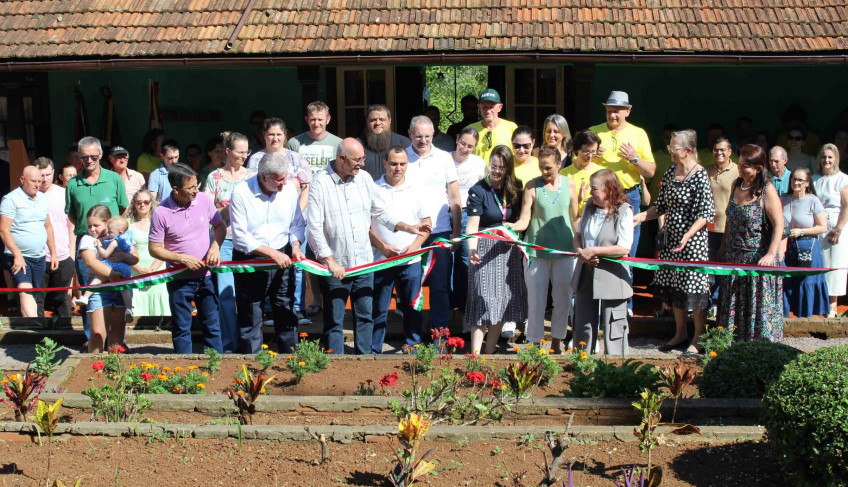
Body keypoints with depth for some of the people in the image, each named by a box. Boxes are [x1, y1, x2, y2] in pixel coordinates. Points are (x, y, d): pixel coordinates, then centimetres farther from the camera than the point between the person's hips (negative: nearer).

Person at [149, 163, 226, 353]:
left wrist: (215, 246, -9)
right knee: (181, 329, 8)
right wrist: (182, 258, -19)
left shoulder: (204, 200, -4)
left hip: (206, 275, 3)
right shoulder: (161, 213, -14)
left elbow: (220, 226, 9)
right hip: (180, 279, -3)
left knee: (212, 326, 12)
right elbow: (155, 249, -8)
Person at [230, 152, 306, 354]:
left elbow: (297, 223, 11)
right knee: (250, 317, 5)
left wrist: (295, 245, -8)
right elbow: (241, 237, -15)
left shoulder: (289, 189, -2)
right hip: (250, 261, -3)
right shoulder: (241, 193, -14)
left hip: (282, 258, 3)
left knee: (286, 312, 10)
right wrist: (273, 253, -19)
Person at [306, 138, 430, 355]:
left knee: (365, 316, 12)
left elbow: (380, 211, 14)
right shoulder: (321, 182, -10)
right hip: (335, 266, -5)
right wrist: (330, 261, -16)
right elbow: (314, 227, -13)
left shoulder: (364, 178, 5)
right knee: (334, 321, 4)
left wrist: (408, 227, 2)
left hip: (364, 263, 5)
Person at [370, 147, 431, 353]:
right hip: (381, 260, -2)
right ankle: (373, 351, 13)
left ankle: (413, 348, 20)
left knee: (412, 308, 8)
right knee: (378, 310, 4)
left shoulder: (415, 191, 7)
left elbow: (426, 224, 9)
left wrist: (414, 246, -7)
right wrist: (382, 247, -13)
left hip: (411, 261, 2)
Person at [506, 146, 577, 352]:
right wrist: (511, 226, -26)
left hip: (563, 250, 2)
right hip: (536, 250, -2)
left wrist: (577, 245, 12)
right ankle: (535, 343, 14)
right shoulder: (533, 186, -3)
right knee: (536, 299, 2)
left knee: (564, 298, 9)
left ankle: (557, 340, 26)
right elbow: (524, 220, -6)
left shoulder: (568, 184, 4)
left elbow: (574, 218, 12)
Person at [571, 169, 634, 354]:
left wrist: (592, 251, -17)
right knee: (583, 327, 16)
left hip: (612, 278, -6)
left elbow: (624, 248, -20)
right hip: (586, 276, 6)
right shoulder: (590, 206, 5)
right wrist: (580, 252, -9)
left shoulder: (623, 212, -13)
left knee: (613, 330, 2)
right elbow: (578, 235, 13)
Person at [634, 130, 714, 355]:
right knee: (674, 286, 13)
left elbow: (707, 213, -17)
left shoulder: (700, 176, -13)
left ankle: (698, 339, 11)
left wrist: (688, 235, -27)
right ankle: (680, 334, 26)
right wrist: (639, 217, 6)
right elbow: (662, 206, 16)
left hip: (693, 241, -7)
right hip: (671, 239, 7)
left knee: (694, 287, -1)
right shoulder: (670, 173, 8)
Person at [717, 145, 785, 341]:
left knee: (759, 307, 0)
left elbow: (779, 224, -15)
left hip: (758, 259, -7)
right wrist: (723, 247, 17)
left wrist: (771, 254, -23)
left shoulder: (767, 191, -13)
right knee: (732, 305, 12)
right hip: (733, 257, 7)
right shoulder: (737, 185, 7)